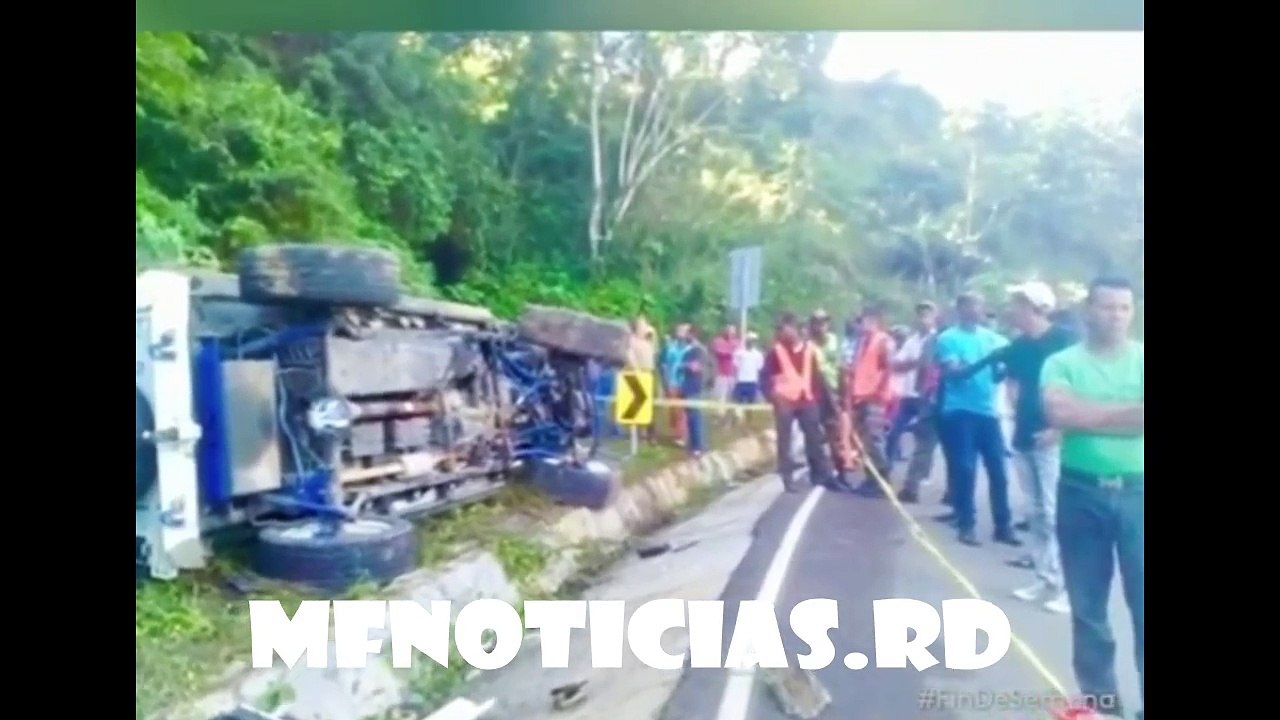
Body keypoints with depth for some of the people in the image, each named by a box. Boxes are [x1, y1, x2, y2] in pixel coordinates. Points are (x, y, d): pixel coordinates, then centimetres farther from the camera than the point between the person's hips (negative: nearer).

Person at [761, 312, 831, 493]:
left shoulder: (809, 349, 7)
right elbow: (765, 376, -3)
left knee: (814, 438, 8)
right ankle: (788, 479, 6)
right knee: (784, 441, -1)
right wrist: (773, 394, -15)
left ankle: (821, 475, 21)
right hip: (785, 401, -3)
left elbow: (816, 375, 12)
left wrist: (816, 395, 5)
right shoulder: (776, 350, -2)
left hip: (807, 400, 3)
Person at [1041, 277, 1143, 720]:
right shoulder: (1062, 362, 1)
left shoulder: (1141, 359, 2)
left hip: (1136, 492, 0)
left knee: (1142, 603, 2)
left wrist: (1086, 416, -16)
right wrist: (1127, 412, -14)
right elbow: (1058, 413, -18)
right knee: (1088, 607, 11)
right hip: (1081, 492, 0)